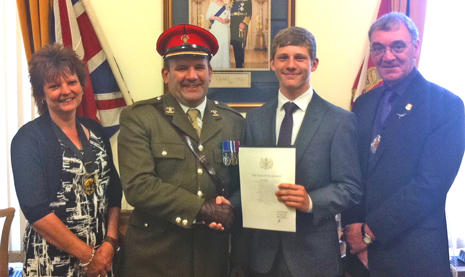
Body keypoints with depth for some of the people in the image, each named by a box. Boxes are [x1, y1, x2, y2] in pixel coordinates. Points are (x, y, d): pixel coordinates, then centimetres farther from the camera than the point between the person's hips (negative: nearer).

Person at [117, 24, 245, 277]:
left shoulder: (233, 122, 3)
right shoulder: (137, 118, -6)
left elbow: (243, 183, 8)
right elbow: (137, 185, -16)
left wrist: (229, 208, -13)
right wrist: (203, 208, -18)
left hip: (213, 253, 3)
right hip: (155, 256, -3)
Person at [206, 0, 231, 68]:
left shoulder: (227, 6, 11)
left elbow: (230, 17, 8)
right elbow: (208, 16, 1)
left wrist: (226, 20, -14)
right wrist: (217, 18, -14)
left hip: (224, 29, 1)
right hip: (214, 28, -1)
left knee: (224, 45, -2)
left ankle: (224, 65, 1)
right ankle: (214, 65, -3)